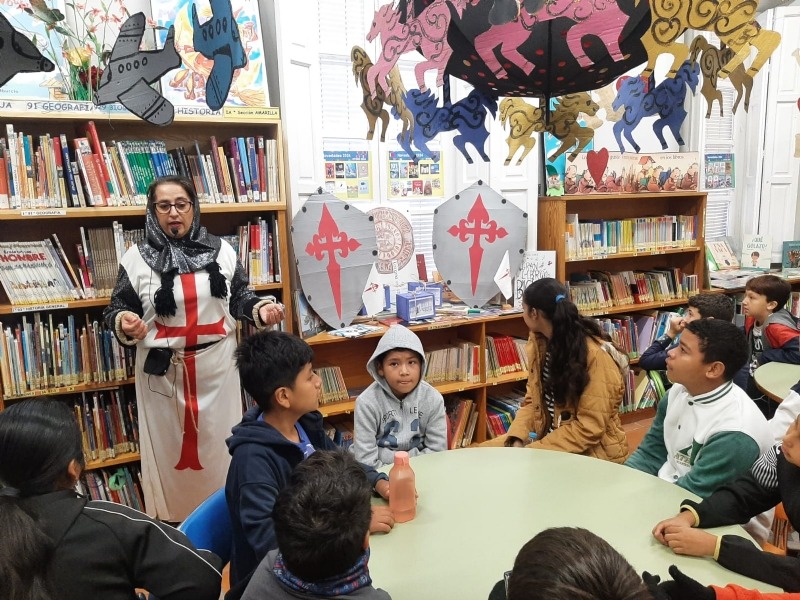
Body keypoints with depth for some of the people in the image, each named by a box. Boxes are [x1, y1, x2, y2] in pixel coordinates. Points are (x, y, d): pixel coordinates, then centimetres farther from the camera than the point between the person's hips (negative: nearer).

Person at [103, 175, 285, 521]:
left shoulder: (221, 250, 3)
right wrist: (125, 324, -22)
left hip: (216, 364, 2)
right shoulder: (136, 258, -2)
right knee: (168, 445, 9)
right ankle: (171, 520, 26)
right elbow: (118, 310, 0)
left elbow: (239, 298, 9)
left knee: (219, 441, 12)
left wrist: (260, 310, -10)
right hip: (162, 369, -1)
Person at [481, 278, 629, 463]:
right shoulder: (538, 342, -1)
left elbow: (590, 427, -22)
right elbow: (532, 400, 5)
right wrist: (517, 439, -11)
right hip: (549, 437, 7)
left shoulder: (595, 354, -22)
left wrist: (533, 451, -23)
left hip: (592, 450, -7)